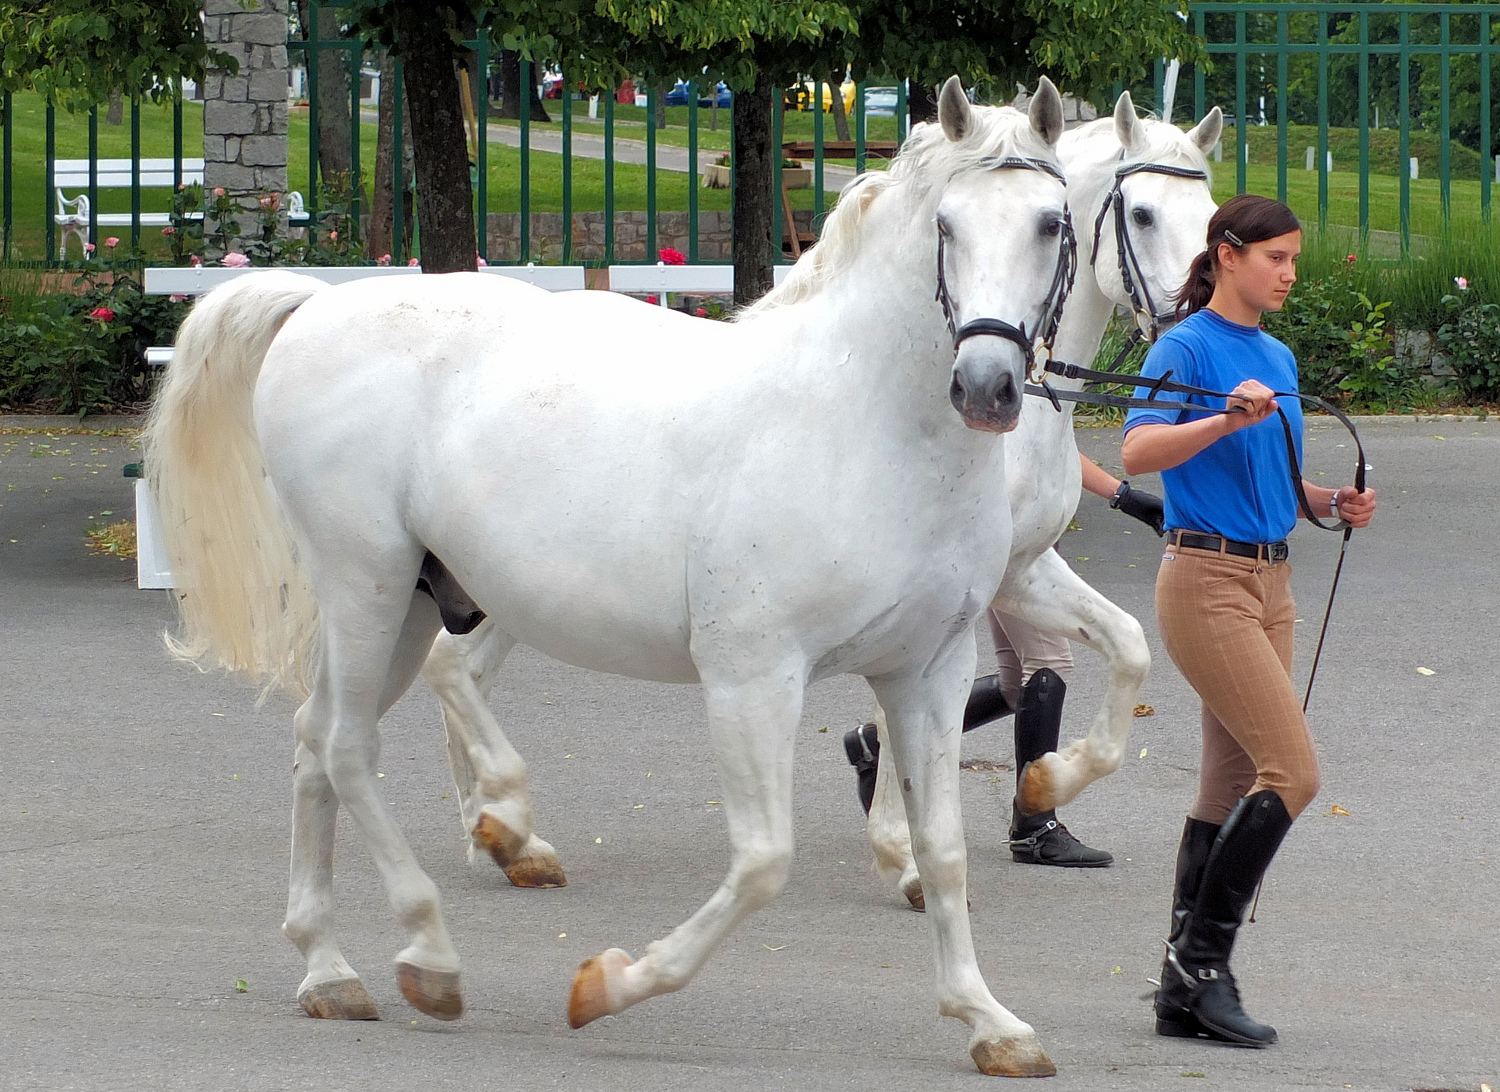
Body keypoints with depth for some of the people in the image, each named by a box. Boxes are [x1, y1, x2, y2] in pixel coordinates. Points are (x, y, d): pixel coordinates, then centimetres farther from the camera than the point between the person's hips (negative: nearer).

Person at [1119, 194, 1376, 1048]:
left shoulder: (1279, 359, 16)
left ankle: (1186, 992, 9)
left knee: (1233, 785, 6)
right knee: (1293, 770, -15)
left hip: (1271, 583, 8)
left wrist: (1333, 501, 8)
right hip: (1207, 582, -8)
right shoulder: (1187, 348, -9)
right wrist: (1227, 419, -36)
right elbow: (1138, 453, -24)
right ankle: (1202, 955, -7)